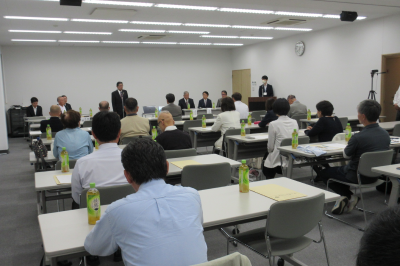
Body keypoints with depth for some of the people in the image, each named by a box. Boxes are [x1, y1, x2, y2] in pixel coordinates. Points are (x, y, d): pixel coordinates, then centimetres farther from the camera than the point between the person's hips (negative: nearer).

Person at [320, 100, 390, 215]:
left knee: (323, 173, 13)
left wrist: (349, 144, 10)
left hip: (359, 177, -7)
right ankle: (350, 197, 16)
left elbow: (346, 155, -9)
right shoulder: (385, 134, -6)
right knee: (341, 168, 32)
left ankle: (348, 195, 5)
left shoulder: (358, 137, -29)